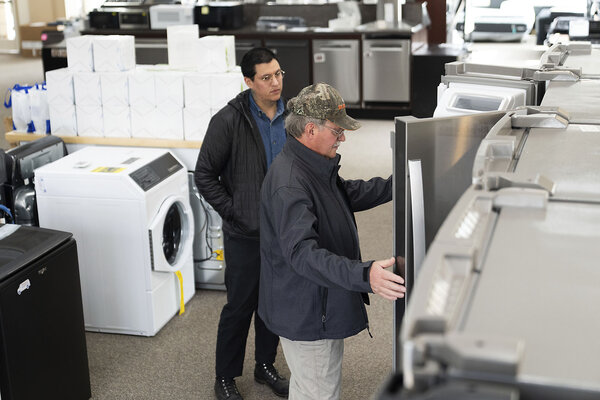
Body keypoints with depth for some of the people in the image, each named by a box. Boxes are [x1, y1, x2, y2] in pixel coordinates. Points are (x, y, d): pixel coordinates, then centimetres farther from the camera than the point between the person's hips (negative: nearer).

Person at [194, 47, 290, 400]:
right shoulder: (229, 121, -14)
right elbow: (205, 174, -8)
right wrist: (233, 211, -13)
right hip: (246, 232, -5)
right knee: (240, 305, 5)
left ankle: (266, 365, 36)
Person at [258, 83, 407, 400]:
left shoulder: (318, 167, 5)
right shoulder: (288, 185, -31)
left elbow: (349, 194, 24)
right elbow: (302, 254, -40)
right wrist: (364, 276, -51)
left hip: (323, 307, 11)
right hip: (306, 314, -11)